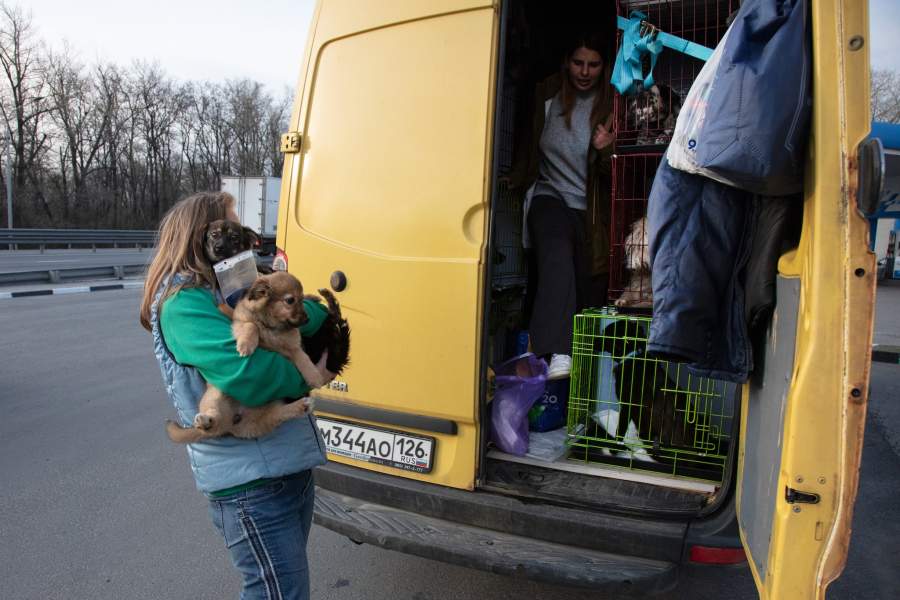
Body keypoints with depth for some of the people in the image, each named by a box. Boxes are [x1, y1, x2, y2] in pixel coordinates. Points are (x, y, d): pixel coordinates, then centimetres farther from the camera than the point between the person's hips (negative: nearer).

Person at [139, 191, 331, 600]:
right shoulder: (184, 302, -15)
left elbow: (304, 315, 2)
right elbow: (243, 374, -30)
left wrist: (312, 312, -21)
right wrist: (305, 376, -14)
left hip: (291, 467, 9)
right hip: (252, 485, -9)